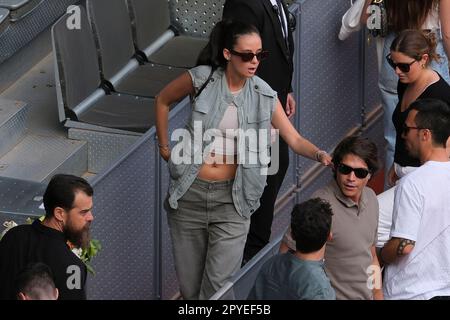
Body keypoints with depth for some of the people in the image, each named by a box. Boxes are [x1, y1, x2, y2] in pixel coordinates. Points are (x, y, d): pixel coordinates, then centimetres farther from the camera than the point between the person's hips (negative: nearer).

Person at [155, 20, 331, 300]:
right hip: (190, 192, 0)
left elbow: (294, 139, -4)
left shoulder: (264, 96, -3)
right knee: (189, 282, 8)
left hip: (231, 196, 0)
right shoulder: (202, 78, -7)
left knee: (219, 285, -10)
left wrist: (320, 154, -23)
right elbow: (163, 100, 10)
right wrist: (164, 146, 8)